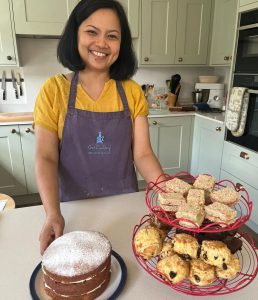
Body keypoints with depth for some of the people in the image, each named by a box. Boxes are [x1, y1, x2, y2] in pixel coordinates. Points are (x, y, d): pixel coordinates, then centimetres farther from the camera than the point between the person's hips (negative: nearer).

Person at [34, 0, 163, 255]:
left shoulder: (132, 92, -5)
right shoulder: (53, 90, -8)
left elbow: (142, 154, -8)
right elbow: (46, 158, -10)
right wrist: (53, 213, -23)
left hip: (125, 205, 2)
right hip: (74, 207, -1)